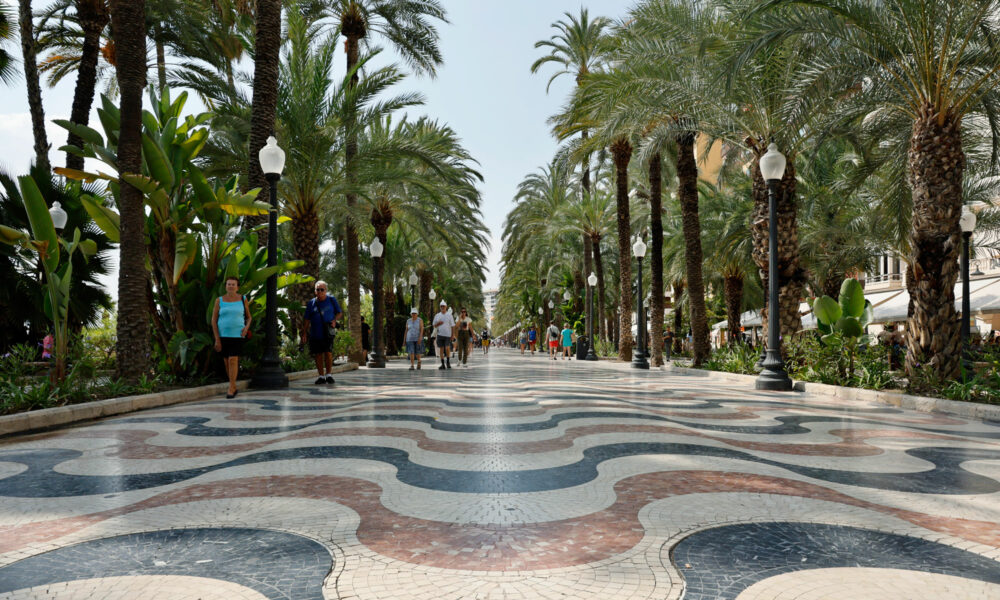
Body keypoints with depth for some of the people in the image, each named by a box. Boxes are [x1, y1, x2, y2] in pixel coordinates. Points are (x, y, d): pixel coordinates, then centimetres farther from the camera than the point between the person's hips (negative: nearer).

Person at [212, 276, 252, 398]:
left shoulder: (243, 299, 4)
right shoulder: (219, 300, 2)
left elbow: (249, 317, 13)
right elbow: (214, 320, 1)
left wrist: (247, 327, -8)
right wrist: (217, 339, -5)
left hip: (237, 335, -2)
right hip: (223, 335, 2)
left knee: (233, 360, -14)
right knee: (227, 362, 7)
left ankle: (231, 388, -10)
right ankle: (234, 387, 21)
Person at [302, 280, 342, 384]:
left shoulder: (332, 300, 5)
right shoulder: (311, 303, 8)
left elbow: (339, 312, 12)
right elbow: (307, 319, 11)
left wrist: (334, 320, -8)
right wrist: (304, 332, 5)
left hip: (328, 333, -2)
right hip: (315, 333, 2)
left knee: (328, 353, -10)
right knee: (318, 354, 4)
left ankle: (329, 374, 2)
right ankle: (321, 376, 13)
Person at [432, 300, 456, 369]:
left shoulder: (449, 315, 1)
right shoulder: (437, 315, 9)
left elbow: (452, 326, 0)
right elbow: (434, 325, 12)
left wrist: (453, 335, -7)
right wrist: (438, 323, -11)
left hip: (448, 335, -3)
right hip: (440, 335, 3)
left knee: (447, 348, -15)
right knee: (441, 349, 4)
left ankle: (448, 362, 5)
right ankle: (443, 364, 9)